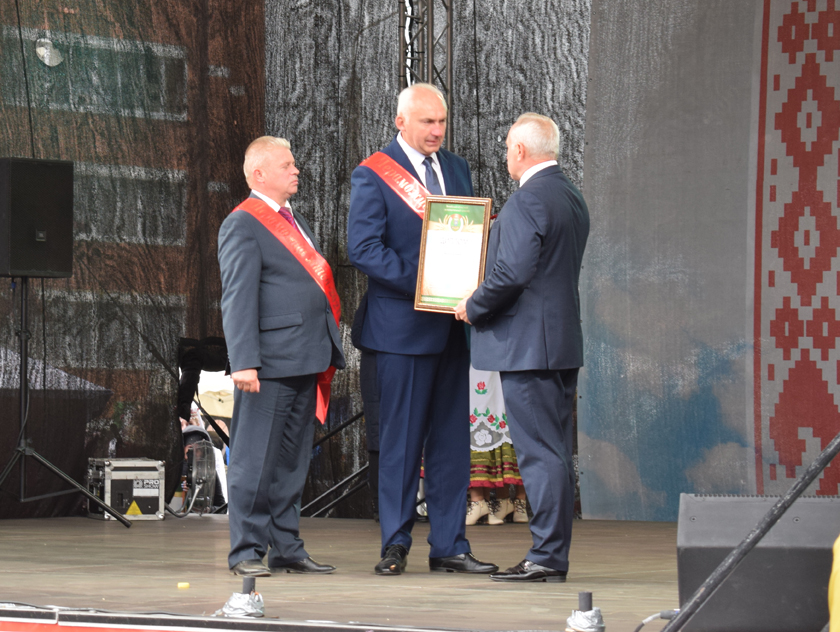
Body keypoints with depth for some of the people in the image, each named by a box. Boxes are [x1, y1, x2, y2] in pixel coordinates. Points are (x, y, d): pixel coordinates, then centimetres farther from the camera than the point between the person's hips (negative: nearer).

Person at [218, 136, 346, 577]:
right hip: (269, 363, -9)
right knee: (255, 460, -5)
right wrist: (244, 361, -20)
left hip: (305, 361, 9)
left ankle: (286, 549, 18)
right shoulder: (242, 225, -6)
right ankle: (247, 552, -1)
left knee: (292, 461, 12)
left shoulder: (296, 222, 21)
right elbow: (237, 297, -13)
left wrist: (327, 355, 17)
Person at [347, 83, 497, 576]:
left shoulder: (457, 169, 15)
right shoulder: (373, 176, -5)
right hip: (403, 325, -6)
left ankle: (449, 546, 12)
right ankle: (395, 545, 6)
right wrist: (422, 283, -20)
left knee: (452, 439, 7)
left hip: (452, 325, 6)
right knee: (402, 439, -2)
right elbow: (363, 247, -13)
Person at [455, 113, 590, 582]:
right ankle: (554, 556, 15)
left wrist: (473, 307, -8)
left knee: (540, 453, -8)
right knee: (557, 452, 11)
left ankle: (547, 557, -7)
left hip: (528, 345, -10)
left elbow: (512, 273, -23)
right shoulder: (573, 197, 14)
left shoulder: (528, 200, -16)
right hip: (564, 342, 10)